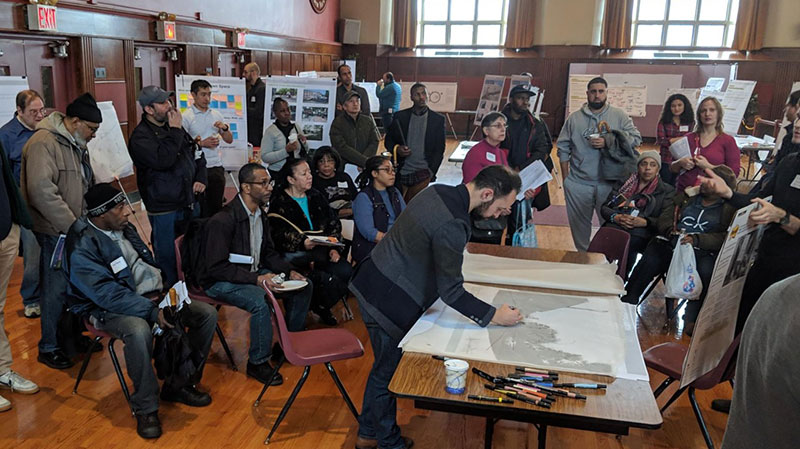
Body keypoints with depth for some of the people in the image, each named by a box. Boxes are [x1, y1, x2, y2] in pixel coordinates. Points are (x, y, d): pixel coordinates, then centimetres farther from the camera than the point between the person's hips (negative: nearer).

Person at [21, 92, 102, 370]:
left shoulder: (76, 144, 14)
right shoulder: (44, 143, -16)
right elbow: (42, 191, -25)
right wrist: (72, 226, -23)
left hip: (76, 229, 9)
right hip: (55, 232, -9)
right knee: (56, 289, -1)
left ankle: (70, 334, 32)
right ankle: (49, 347, 13)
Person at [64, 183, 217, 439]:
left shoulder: (123, 227, 7)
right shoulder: (82, 247, -17)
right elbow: (108, 293, -24)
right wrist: (152, 312, -29)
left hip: (150, 298, 8)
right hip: (108, 309, -8)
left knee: (207, 313, -6)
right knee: (138, 330, -41)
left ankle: (180, 384, 8)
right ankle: (145, 408, -20)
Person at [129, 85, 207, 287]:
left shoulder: (175, 128, 11)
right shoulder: (140, 137, -13)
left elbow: (197, 153, 21)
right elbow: (163, 160, -29)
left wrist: (201, 178, 5)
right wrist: (174, 132, -20)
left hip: (190, 203, 7)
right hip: (163, 209, -7)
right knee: (168, 257, 1)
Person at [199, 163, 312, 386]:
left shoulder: (261, 215, 4)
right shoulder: (223, 220, -23)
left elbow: (268, 253, 14)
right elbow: (217, 268, -25)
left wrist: (290, 272, -4)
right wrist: (257, 279, -31)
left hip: (254, 274, 9)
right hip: (221, 282, -9)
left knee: (304, 285, 1)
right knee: (261, 301, -35)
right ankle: (258, 362, -14)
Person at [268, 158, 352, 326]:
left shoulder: (316, 197, 18)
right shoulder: (279, 203, 1)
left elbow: (334, 224, 17)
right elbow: (278, 236, -10)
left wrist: (334, 248, 1)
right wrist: (301, 243, -26)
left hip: (322, 252, 6)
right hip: (295, 255, -6)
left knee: (347, 272, -21)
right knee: (328, 279, -30)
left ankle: (321, 305, 4)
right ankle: (319, 306, 2)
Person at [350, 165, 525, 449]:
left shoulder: (438, 191, -1)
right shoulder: (452, 226, -29)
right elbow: (451, 292, -23)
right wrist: (494, 316, -16)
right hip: (389, 303, -10)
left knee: (383, 367, 24)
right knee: (388, 374, 10)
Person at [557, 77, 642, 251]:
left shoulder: (619, 115, 3)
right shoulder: (574, 118, 6)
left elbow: (636, 138, -2)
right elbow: (563, 148, 7)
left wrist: (608, 142, -15)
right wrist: (566, 179, 4)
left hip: (610, 183, -1)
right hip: (578, 184, 1)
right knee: (579, 226, 11)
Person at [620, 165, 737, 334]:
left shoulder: (730, 209, 12)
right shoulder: (687, 196, 23)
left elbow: (724, 238, -3)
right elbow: (664, 218, 15)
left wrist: (697, 239, -18)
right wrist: (672, 231, -7)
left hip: (701, 252, -2)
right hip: (670, 244, 2)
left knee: (706, 270, -35)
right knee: (648, 263, -28)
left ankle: (692, 320, -23)